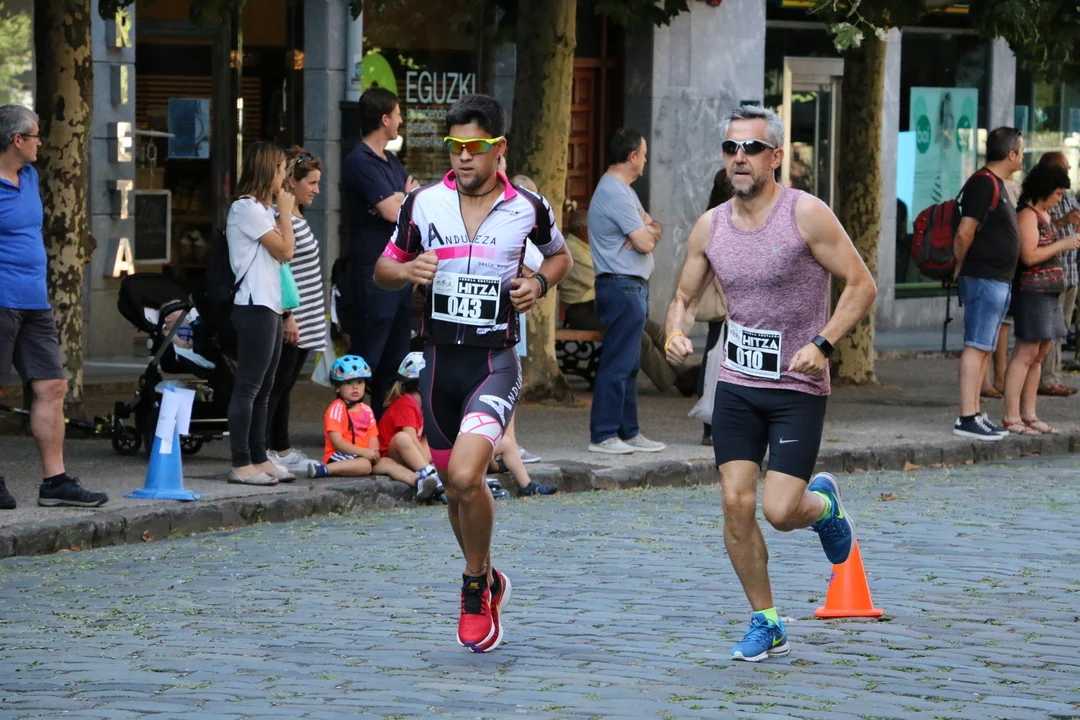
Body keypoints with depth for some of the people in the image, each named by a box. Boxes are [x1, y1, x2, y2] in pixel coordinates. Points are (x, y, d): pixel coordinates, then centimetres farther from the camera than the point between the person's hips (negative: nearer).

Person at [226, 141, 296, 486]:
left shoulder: (261, 209, 21)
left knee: (263, 390, 12)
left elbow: (283, 253, 20)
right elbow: (285, 250, -11)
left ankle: (259, 458, 16)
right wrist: (285, 212, -2)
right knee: (248, 387, -10)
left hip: (270, 307, 11)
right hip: (255, 306, -11)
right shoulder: (246, 208, -11)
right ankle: (241, 464, -10)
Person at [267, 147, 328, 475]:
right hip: (290, 320, -10)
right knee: (276, 384, -7)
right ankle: (261, 451, -5)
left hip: (304, 318, 10)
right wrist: (287, 316, -22)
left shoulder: (297, 216, 15)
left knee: (285, 386, 14)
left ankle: (282, 449, 20)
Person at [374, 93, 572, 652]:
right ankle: (489, 581, 38)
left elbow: (559, 255, 17)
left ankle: (474, 588, -1)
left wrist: (540, 282, -4)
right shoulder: (423, 203, 0)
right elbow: (384, 269, 10)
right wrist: (407, 271, -12)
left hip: (495, 361, -3)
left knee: (464, 475, -22)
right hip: (438, 359, 3)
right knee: (456, 487, 13)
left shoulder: (528, 208, -2)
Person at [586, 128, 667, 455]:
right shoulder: (615, 194, -16)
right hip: (622, 287, -11)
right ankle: (603, 435, -8)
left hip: (632, 289, 11)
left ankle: (628, 432, 19)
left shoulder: (623, 191, 18)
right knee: (617, 364, -9)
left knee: (629, 365, 14)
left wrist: (648, 231, -8)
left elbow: (654, 231, 15)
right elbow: (645, 242, -19)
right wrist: (648, 231, 4)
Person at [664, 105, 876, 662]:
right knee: (736, 502, -5)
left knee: (780, 510, -10)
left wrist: (823, 344, -21)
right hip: (737, 385, 4)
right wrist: (676, 331, -8)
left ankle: (823, 503, 28)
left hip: (799, 387, -4)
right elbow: (684, 296, 15)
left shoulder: (805, 214, -11)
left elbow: (861, 285, -9)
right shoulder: (710, 226, 3)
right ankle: (765, 624, 10)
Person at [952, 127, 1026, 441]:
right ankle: (967, 418, -13)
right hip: (984, 278, -10)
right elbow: (965, 233, -18)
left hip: (999, 281, 10)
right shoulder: (984, 183, -15)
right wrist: (961, 269, -6)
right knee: (976, 347, -11)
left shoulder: (997, 185, 18)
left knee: (985, 349, 11)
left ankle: (974, 414, 15)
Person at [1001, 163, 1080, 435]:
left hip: (1048, 291, 10)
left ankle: (1028, 415, 15)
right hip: (1032, 289, -10)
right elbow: (1029, 255, -20)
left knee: (1039, 354, 11)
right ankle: (1011, 418, -11)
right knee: (1025, 354, -11)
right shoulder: (1027, 214, -12)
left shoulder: (1044, 214, 17)